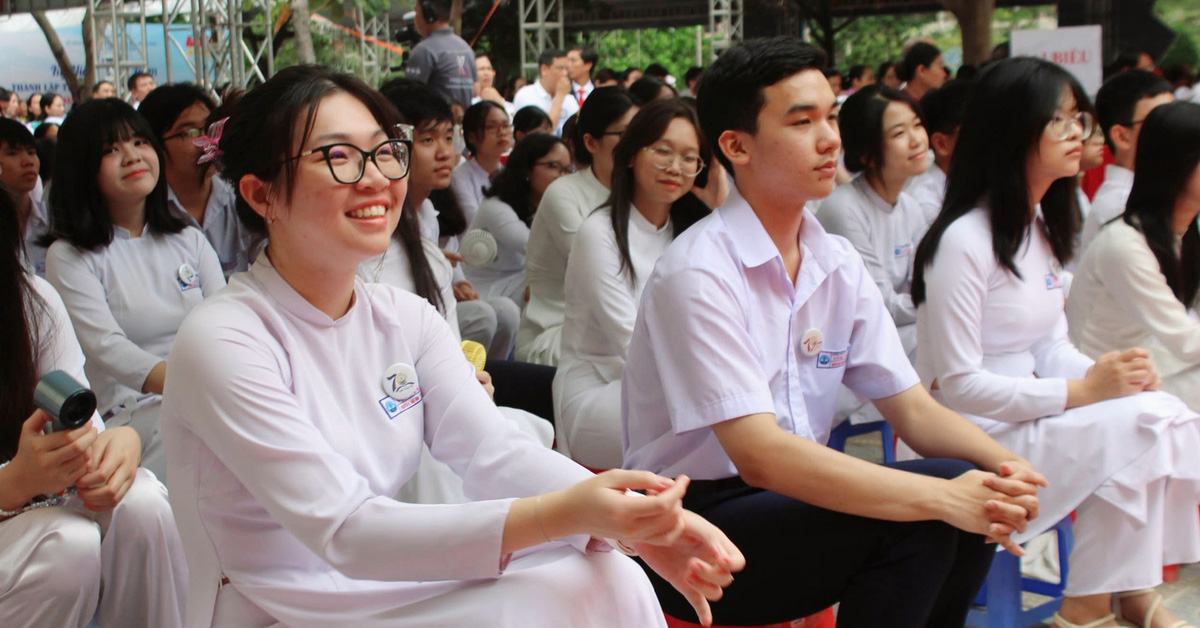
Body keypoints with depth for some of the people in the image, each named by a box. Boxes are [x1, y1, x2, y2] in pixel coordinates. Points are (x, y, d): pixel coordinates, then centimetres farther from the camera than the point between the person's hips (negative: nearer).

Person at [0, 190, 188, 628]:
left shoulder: (36, 300, -1)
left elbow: (84, 432, -1)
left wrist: (121, 441, -24)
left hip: (36, 507, 4)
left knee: (141, 505, -25)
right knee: (69, 542, -32)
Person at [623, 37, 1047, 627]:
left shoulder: (839, 266, 4)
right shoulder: (697, 273, -20)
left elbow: (913, 410, 4)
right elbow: (760, 456, -27)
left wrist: (1005, 465, -17)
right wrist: (941, 498, -29)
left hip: (789, 497, 7)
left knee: (974, 499, -14)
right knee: (913, 522, -25)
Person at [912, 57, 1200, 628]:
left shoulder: (1040, 227, 13)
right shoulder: (964, 240, -17)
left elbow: (1050, 347, 11)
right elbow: (955, 383, -19)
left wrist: (1106, 372, -10)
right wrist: (1082, 391, -20)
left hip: (1029, 411, 8)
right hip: (974, 437, -8)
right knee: (1133, 425, -22)